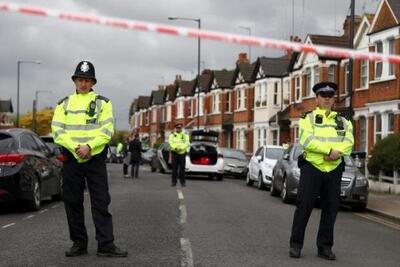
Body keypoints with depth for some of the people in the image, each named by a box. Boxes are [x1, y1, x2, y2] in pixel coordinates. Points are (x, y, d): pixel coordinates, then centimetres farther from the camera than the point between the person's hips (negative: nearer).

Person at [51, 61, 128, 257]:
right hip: (71, 159, 2)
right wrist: (75, 147, -15)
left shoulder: (103, 103, 6)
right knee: (73, 203, 6)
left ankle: (106, 244, -2)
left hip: (95, 159, -2)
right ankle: (79, 244, 15)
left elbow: (107, 130, -4)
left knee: (101, 203, -4)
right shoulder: (64, 104, 12)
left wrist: (89, 146, -18)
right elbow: (57, 131, 0)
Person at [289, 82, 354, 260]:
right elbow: (307, 140, -14)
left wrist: (337, 153, -21)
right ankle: (296, 245, 7)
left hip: (334, 170, 3)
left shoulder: (343, 122, 13)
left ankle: (325, 247, 15)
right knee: (304, 206, -3)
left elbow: (348, 143, -1)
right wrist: (330, 150, -19)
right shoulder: (308, 118, 3)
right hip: (311, 168, -3)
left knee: (330, 209, 6)